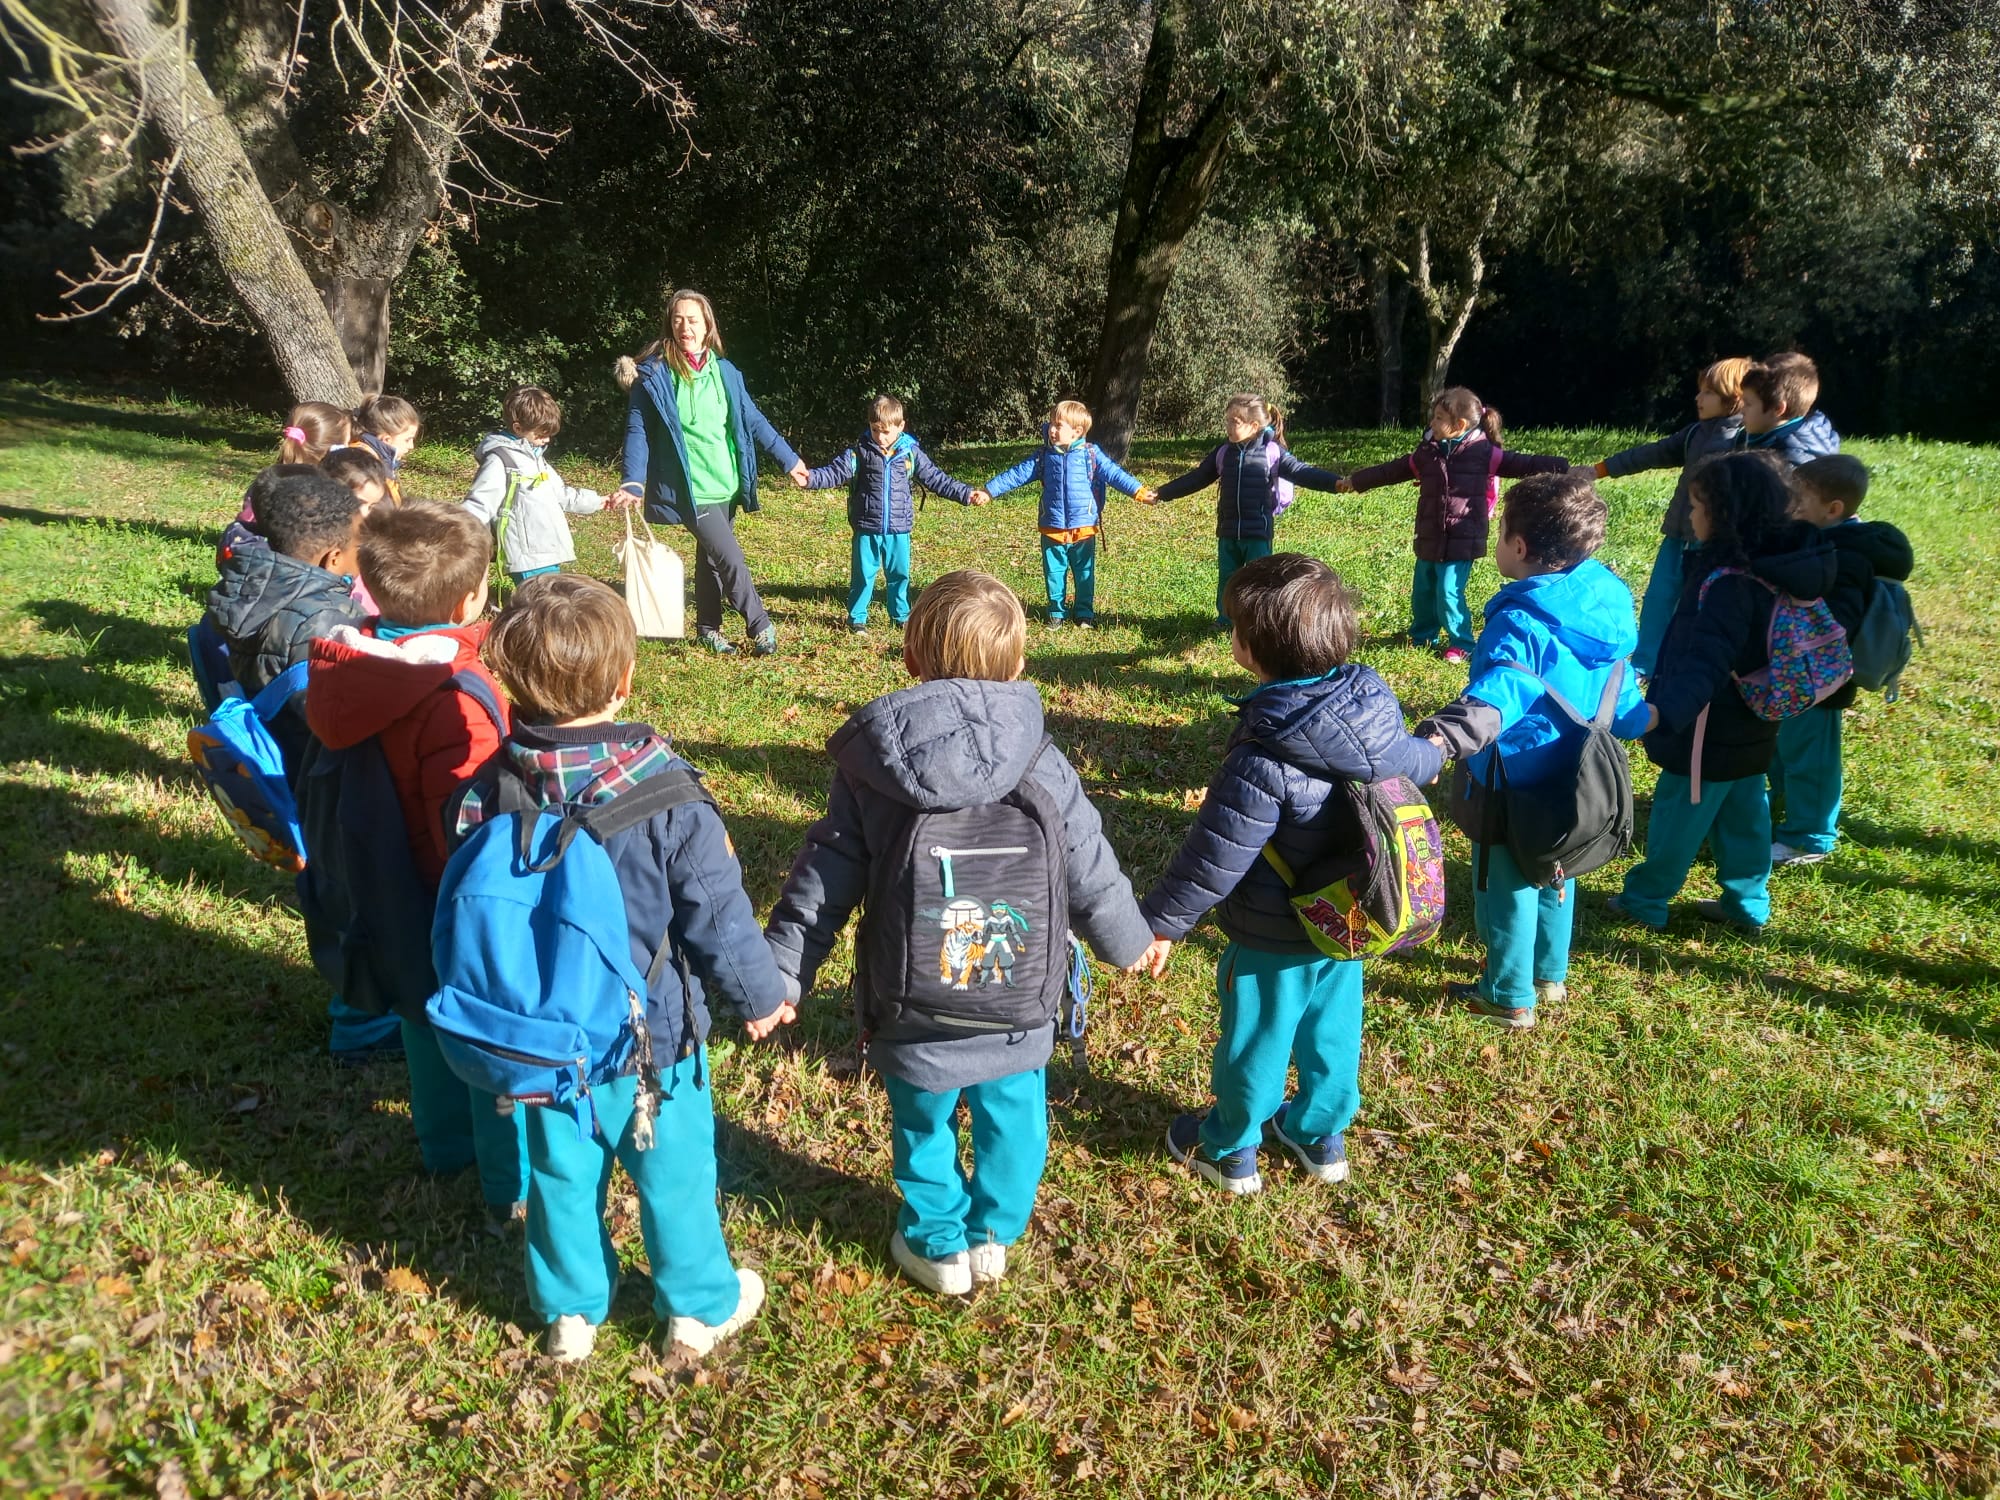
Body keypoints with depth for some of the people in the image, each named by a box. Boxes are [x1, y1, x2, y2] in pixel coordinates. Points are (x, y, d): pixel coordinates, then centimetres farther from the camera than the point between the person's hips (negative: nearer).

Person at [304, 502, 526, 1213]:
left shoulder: (354, 667, -7)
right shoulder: (457, 699, -33)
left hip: (402, 891, 8)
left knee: (428, 1018, 26)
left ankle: (445, 1142, 48)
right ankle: (513, 1184, 27)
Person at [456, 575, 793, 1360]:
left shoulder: (488, 795, -12)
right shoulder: (665, 802, -24)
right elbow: (717, 918, -16)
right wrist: (761, 993, 1)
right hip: (650, 1035, -3)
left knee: (561, 1173, 22)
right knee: (675, 1171, 16)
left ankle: (569, 1310, 40)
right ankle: (700, 1307, 35)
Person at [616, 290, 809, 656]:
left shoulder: (724, 372, 6)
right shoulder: (653, 373, -8)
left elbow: (753, 420, 13)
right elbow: (638, 430, -7)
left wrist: (789, 460, 14)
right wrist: (633, 482, -18)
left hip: (727, 485, 5)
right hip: (689, 489, -5)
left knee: (711, 557, 15)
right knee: (731, 559, -8)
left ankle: (708, 629, 30)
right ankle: (761, 627, 7)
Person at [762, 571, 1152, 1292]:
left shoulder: (870, 769, -10)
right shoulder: (1042, 766, -10)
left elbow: (824, 880, -6)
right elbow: (1091, 875, -3)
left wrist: (780, 972, 4)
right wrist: (1130, 941, 15)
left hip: (913, 1016, 0)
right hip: (1019, 1012, 1)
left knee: (923, 1126, 22)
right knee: (1012, 1118, 24)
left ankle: (938, 1243, 40)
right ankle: (994, 1234, 42)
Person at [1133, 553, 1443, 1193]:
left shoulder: (1265, 761, -35)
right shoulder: (1373, 708, -12)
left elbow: (1213, 859, -29)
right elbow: (1412, 759, 10)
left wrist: (1159, 922, -15)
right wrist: (1430, 754, 34)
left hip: (1274, 938, -6)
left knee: (1255, 1038, 15)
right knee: (1332, 1027, 25)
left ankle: (1230, 1149, 37)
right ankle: (1321, 1133, 46)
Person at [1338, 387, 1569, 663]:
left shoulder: (1483, 452, -9)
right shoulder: (1427, 452, 5)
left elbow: (1522, 464, -11)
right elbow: (1394, 470, 16)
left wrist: (1563, 466, -21)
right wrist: (1356, 481, 22)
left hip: (1462, 540, -6)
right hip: (1430, 539, 6)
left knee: (1449, 593, -9)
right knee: (1422, 591, 16)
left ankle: (1461, 643, 11)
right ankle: (1422, 636, 37)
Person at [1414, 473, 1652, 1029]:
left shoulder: (1521, 623, -30)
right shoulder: (1606, 604, -4)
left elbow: (1496, 692, -49)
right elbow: (1619, 686, 10)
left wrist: (1445, 736, -67)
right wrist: (1637, 718, 33)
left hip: (1515, 785, -8)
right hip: (1571, 783, 8)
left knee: (1505, 887, 11)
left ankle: (1509, 997, 26)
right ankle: (1549, 974, 44)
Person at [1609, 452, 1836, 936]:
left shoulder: (1728, 582, -29)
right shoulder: (1773, 566, 0)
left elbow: (1705, 661, -40)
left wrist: (1664, 711, -53)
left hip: (1712, 731, -9)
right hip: (1749, 729, 9)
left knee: (1677, 815, 7)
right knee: (1743, 814, 19)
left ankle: (1644, 900, 21)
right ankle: (1747, 905, 31)